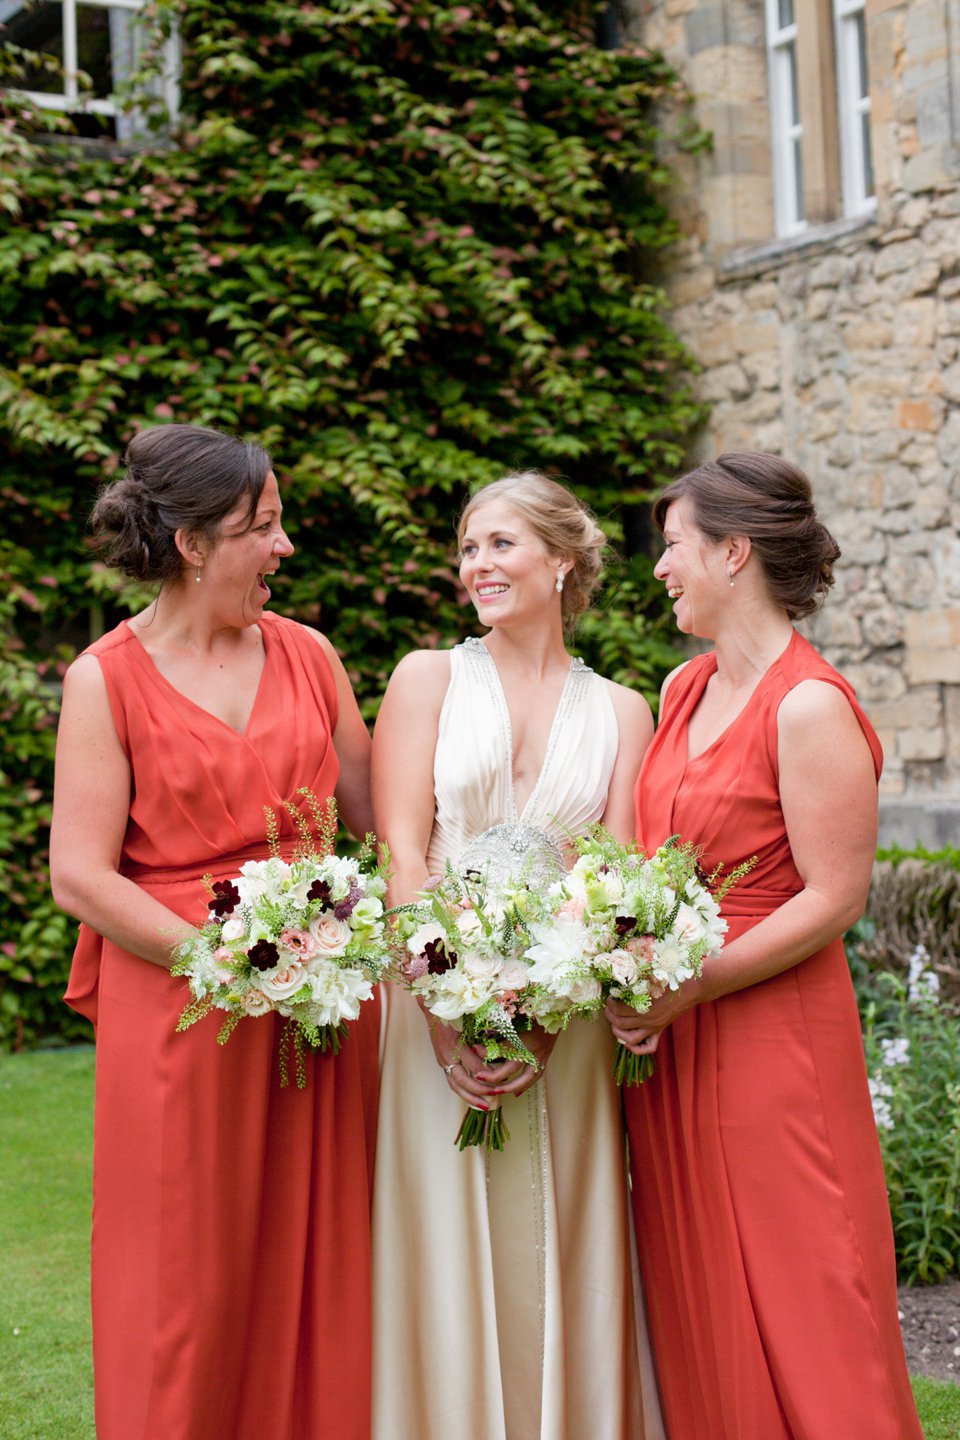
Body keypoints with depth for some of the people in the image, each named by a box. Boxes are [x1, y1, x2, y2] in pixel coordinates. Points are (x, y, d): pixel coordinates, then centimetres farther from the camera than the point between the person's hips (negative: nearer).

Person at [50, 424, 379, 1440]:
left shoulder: (306, 654, 9)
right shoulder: (106, 679, -3)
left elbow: (380, 812, 17)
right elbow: (81, 876, -8)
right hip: (180, 1015, -4)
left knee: (324, 1270, 9)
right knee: (194, 1286, 5)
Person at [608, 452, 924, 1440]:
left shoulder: (809, 706, -15)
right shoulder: (684, 689, 10)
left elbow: (835, 898, -16)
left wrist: (690, 986, -18)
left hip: (768, 1032, -7)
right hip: (664, 1031, 8)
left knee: (795, 1307, 2)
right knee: (695, 1308, 14)